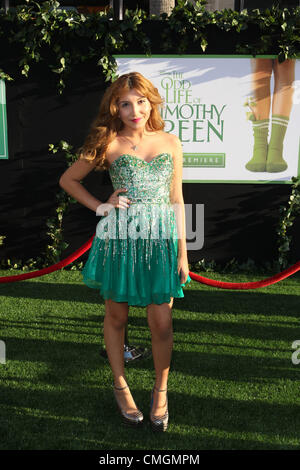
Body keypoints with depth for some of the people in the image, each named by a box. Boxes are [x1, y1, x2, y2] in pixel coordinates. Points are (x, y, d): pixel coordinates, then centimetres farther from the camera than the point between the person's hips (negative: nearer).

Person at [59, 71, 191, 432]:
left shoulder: (171, 143, 7)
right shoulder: (109, 144, 0)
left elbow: (176, 199, 9)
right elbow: (68, 179, 10)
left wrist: (182, 251, 6)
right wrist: (100, 207, -2)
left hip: (161, 239, 1)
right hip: (120, 238, -1)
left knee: (161, 322, 3)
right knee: (116, 315, 11)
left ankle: (160, 390, 25)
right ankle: (120, 385, 31)